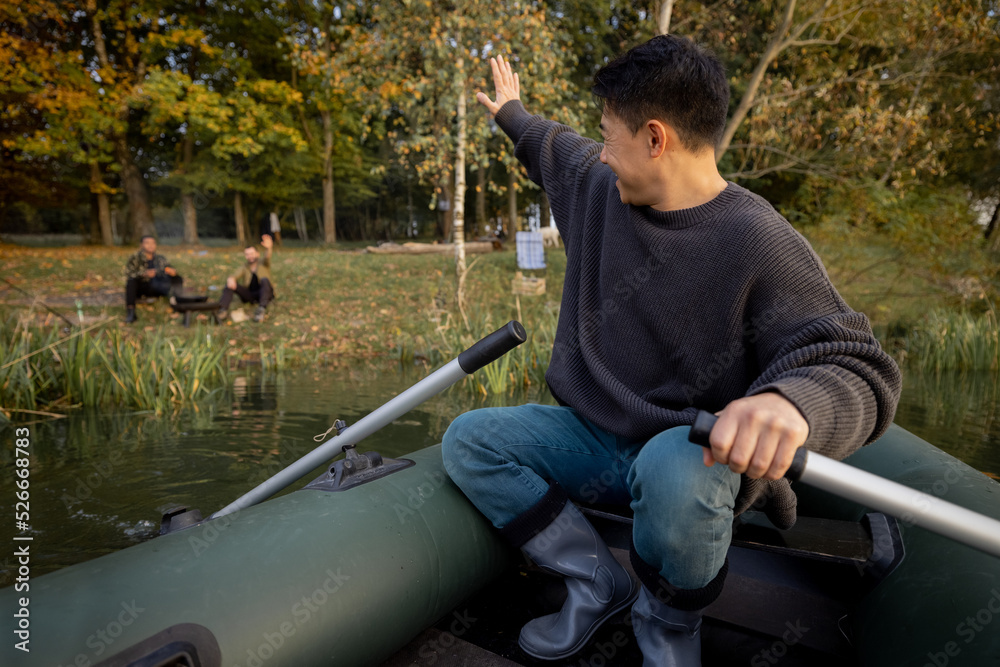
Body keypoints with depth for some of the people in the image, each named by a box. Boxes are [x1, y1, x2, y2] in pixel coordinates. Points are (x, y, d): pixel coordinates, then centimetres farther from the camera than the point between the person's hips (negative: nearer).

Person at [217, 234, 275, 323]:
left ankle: (261, 309, -46)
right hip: (249, 296, 3)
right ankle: (223, 311, -33)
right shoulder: (244, 268, 9)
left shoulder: (263, 262, 1)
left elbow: (267, 257, -23)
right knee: (229, 284, -16)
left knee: (265, 280, -32)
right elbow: (233, 276, -8)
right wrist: (230, 279, -35)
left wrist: (268, 248, -49)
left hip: (264, 294, -3)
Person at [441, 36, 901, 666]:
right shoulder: (600, 187, 2)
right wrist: (512, 112, 42)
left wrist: (792, 402, -44)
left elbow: (859, 370, -21)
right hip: (596, 439, 6)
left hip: (694, 454, -5)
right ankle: (599, 581, -2)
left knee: (672, 466, -40)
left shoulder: (761, 244, -19)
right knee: (468, 441, -14)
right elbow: (556, 148, 25)